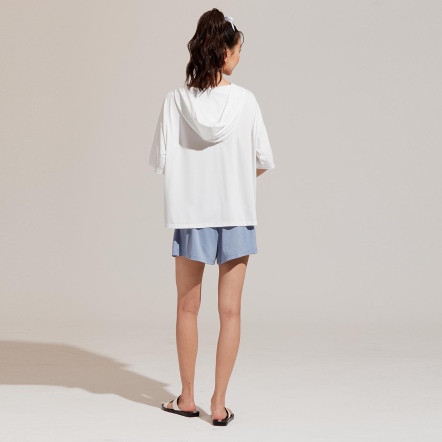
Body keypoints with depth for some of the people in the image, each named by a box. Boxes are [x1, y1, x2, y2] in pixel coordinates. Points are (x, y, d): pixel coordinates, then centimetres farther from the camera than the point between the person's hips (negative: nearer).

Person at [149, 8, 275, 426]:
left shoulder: (176, 99, -8)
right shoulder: (244, 100, -8)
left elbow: (160, 159, -6)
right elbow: (264, 160, -3)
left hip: (191, 214, 1)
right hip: (236, 213, -1)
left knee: (188, 307, 14)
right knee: (230, 311, 7)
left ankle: (187, 399, 22)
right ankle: (219, 404, 9)